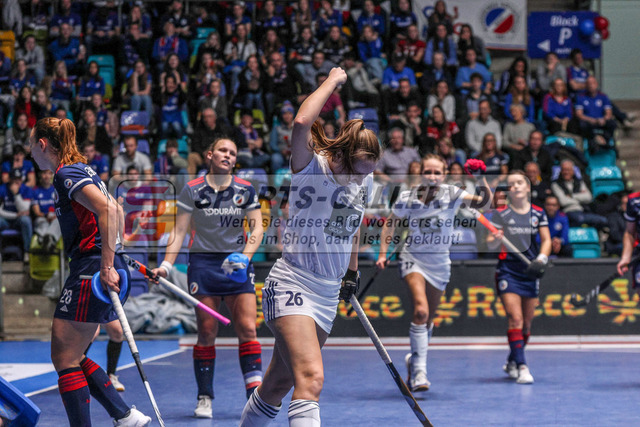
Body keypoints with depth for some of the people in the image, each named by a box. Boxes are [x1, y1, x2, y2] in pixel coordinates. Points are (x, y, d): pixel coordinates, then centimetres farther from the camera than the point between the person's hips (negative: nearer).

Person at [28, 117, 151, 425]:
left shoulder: (67, 174, -11)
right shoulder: (82, 171, 19)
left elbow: (108, 210, -25)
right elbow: (116, 211, 28)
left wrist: (106, 266, -26)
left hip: (91, 270, -10)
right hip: (89, 270, 10)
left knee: (64, 357, -5)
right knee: (71, 357, 14)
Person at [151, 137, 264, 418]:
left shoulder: (246, 191, 3)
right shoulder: (192, 190, -1)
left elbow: (257, 228, 2)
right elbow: (179, 231, 0)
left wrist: (245, 256, -15)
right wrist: (166, 265, -10)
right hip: (203, 263, -1)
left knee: (247, 329, -8)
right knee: (206, 333, -1)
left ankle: (255, 393, -7)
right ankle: (204, 399, 6)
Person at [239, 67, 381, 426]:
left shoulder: (365, 180, 7)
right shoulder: (311, 168, -12)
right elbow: (302, 123, -32)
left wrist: (353, 270, 31)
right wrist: (333, 81, -19)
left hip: (328, 295, 7)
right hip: (292, 286, -7)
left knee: (279, 385, 12)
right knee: (311, 379, -24)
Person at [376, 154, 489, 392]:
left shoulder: (451, 194, -11)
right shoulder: (407, 199, -9)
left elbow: (481, 202, -25)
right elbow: (390, 223, 7)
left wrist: (484, 189, -46)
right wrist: (383, 253, 1)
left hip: (439, 263, 2)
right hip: (413, 258, -2)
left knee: (428, 320, 12)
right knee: (421, 310, -24)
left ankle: (414, 359, 40)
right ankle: (418, 371, -22)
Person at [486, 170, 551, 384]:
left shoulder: (538, 213, 6)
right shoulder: (501, 213, -1)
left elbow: (546, 240, 4)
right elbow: (490, 244, -5)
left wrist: (541, 259, -14)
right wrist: (495, 239, -28)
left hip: (530, 273, 3)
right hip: (508, 272, -3)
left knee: (526, 324, 8)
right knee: (515, 320, -15)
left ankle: (511, 363, 27)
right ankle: (521, 367, -16)